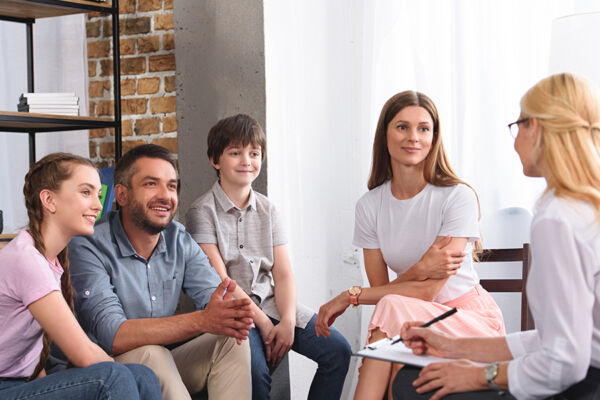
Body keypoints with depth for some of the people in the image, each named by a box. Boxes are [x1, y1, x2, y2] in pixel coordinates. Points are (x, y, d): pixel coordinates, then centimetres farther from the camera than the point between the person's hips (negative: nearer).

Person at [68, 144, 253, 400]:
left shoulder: (179, 240, 3)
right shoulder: (89, 247, -17)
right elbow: (112, 336, -29)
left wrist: (227, 313, -36)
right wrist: (201, 321, -38)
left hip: (166, 367, 6)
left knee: (232, 340, -16)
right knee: (150, 354, -35)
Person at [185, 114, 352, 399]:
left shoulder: (267, 209, 13)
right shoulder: (203, 211, -3)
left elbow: (283, 274, 6)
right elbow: (220, 280, -10)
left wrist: (288, 321, -12)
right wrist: (263, 323, -15)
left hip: (271, 302, 6)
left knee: (338, 350, -11)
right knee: (256, 370, -33)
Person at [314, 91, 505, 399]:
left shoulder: (458, 197, -13)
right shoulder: (369, 206, 2)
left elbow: (428, 291, -16)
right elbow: (380, 286, -2)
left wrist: (351, 296, -13)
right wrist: (420, 269, -24)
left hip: (472, 319, -3)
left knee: (393, 308, -32)